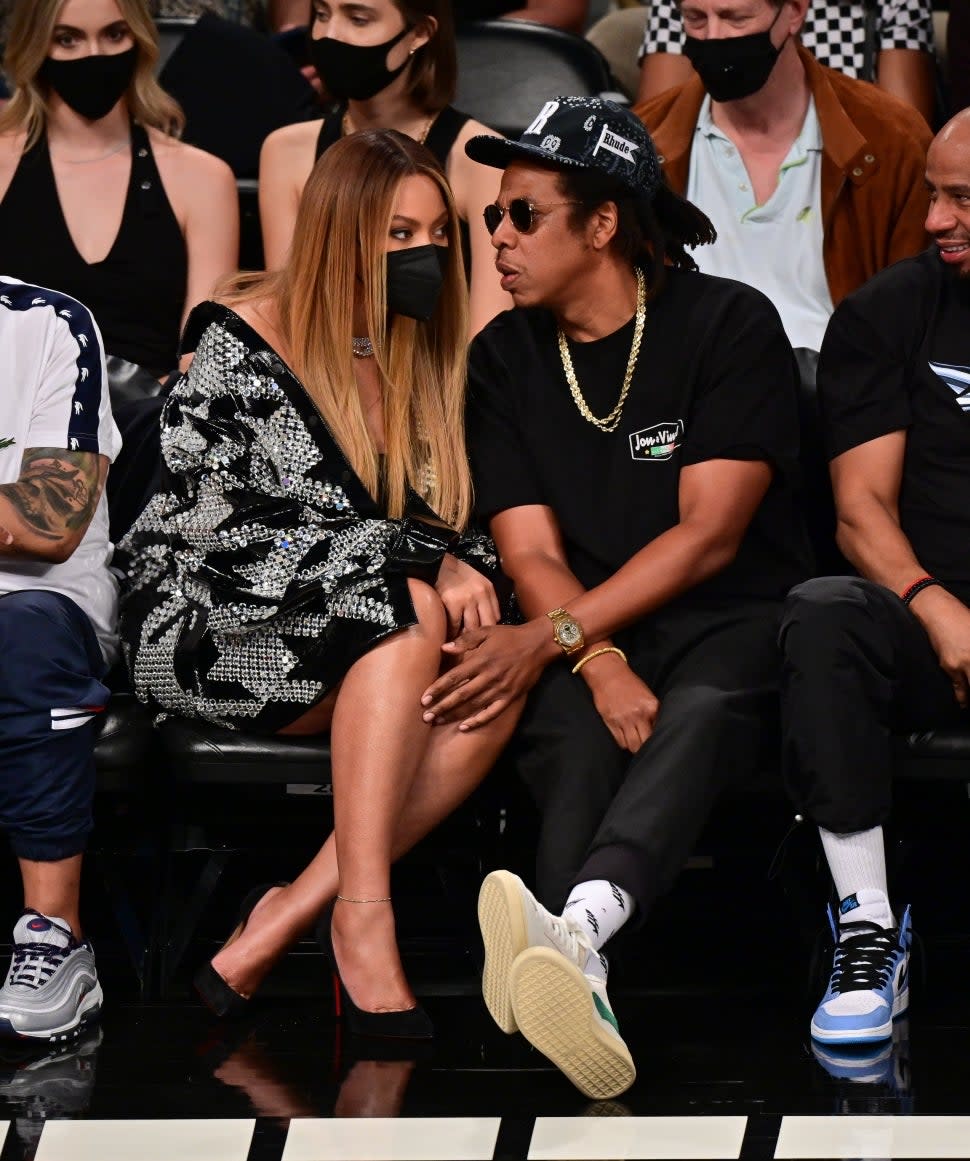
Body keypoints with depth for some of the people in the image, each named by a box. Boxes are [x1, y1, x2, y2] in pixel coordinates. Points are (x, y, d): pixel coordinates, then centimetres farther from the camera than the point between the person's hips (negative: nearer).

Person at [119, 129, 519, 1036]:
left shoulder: (430, 359, 12)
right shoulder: (239, 346, -8)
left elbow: (455, 526, 15)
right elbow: (225, 529, -18)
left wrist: (470, 571, -11)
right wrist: (417, 560, -23)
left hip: (376, 653, 6)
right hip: (208, 632, -6)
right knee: (408, 615, -34)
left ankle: (284, 919, -29)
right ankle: (362, 920, -36)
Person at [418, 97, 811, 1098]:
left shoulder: (730, 325, -3)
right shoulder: (505, 357, 9)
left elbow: (710, 534, -10)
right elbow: (531, 552, 1)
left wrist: (553, 636, -20)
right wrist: (604, 665, -20)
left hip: (725, 620, -3)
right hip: (587, 638, 3)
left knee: (699, 713, -37)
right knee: (569, 730, -32)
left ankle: (574, 927, -65)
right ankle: (581, 976, -59)